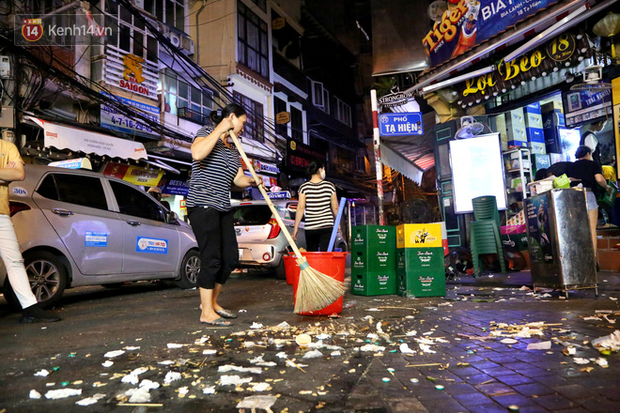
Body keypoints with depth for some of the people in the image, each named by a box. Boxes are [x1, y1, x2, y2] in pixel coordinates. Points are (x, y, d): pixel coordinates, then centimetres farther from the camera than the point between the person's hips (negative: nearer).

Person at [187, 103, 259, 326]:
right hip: (202, 205, -8)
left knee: (231, 257, 8)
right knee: (211, 258, -8)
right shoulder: (206, 133, -2)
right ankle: (206, 313, 1)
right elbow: (197, 153, -24)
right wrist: (221, 128, -17)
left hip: (223, 208, 8)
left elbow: (238, 179, 16)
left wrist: (251, 181, -6)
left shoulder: (232, 149, 20)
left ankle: (211, 302, 23)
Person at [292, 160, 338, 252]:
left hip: (310, 228, 1)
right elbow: (335, 208, 5)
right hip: (327, 227, 0)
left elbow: (300, 208, -5)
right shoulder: (330, 186, 1)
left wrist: (296, 227, -1)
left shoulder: (304, 187, -1)